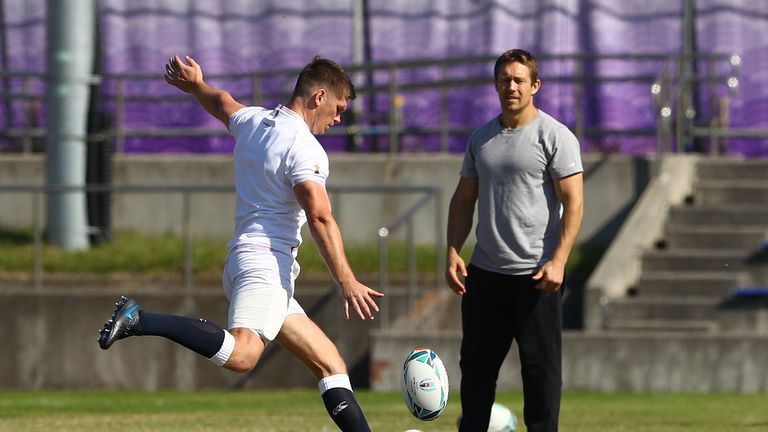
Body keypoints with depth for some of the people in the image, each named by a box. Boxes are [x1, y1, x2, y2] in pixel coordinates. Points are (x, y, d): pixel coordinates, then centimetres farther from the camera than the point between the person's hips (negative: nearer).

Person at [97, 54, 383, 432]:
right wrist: (347, 282, -22)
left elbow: (221, 104, 39)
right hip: (265, 260, -11)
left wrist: (195, 85, 60)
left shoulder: (252, 121, 16)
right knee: (241, 355, -32)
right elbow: (319, 217, -20)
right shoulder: (305, 148, -10)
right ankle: (140, 320, -31)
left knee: (330, 364, 8)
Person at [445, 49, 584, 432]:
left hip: (535, 275, -6)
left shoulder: (555, 136, -5)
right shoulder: (481, 138, 13)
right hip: (484, 272, 6)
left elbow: (573, 202, -9)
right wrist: (453, 253, 5)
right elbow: (463, 200, 18)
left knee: (540, 368, -3)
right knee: (476, 365, 11)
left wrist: (558, 260, -18)